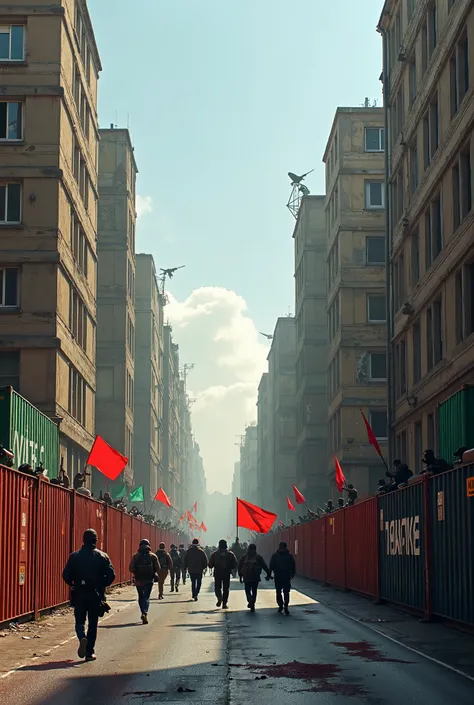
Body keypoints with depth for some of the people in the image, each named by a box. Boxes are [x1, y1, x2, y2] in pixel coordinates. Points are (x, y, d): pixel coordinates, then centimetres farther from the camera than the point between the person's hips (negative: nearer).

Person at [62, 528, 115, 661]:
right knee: (93, 623, 9)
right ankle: (90, 652, 9)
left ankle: (82, 638, -20)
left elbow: (66, 575, -4)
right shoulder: (102, 556, -2)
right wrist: (102, 585, 10)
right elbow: (111, 575, -7)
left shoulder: (74, 556, -1)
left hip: (79, 595, 0)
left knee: (79, 621, 11)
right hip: (96, 595, 0)